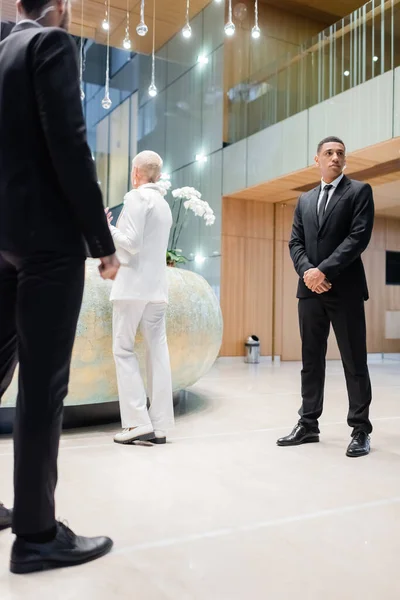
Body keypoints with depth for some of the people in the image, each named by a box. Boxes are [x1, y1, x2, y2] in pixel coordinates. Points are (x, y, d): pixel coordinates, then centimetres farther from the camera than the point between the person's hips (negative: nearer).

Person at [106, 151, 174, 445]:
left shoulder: (137, 196, -6)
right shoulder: (164, 204, 20)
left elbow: (131, 242, -14)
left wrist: (106, 227, -1)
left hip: (134, 284, -7)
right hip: (157, 286, 7)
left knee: (124, 350, -1)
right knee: (158, 352, 3)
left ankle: (138, 422, -7)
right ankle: (160, 425, 3)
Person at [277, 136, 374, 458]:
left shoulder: (360, 191, 4)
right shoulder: (305, 200, 19)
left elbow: (359, 236, -9)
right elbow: (296, 242, 11)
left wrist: (324, 270, -16)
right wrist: (306, 271, -9)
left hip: (345, 289, -5)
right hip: (310, 290, 5)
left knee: (354, 362, 0)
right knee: (311, 360, 9)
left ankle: (361, 430, 9)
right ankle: (308, 425, 17)